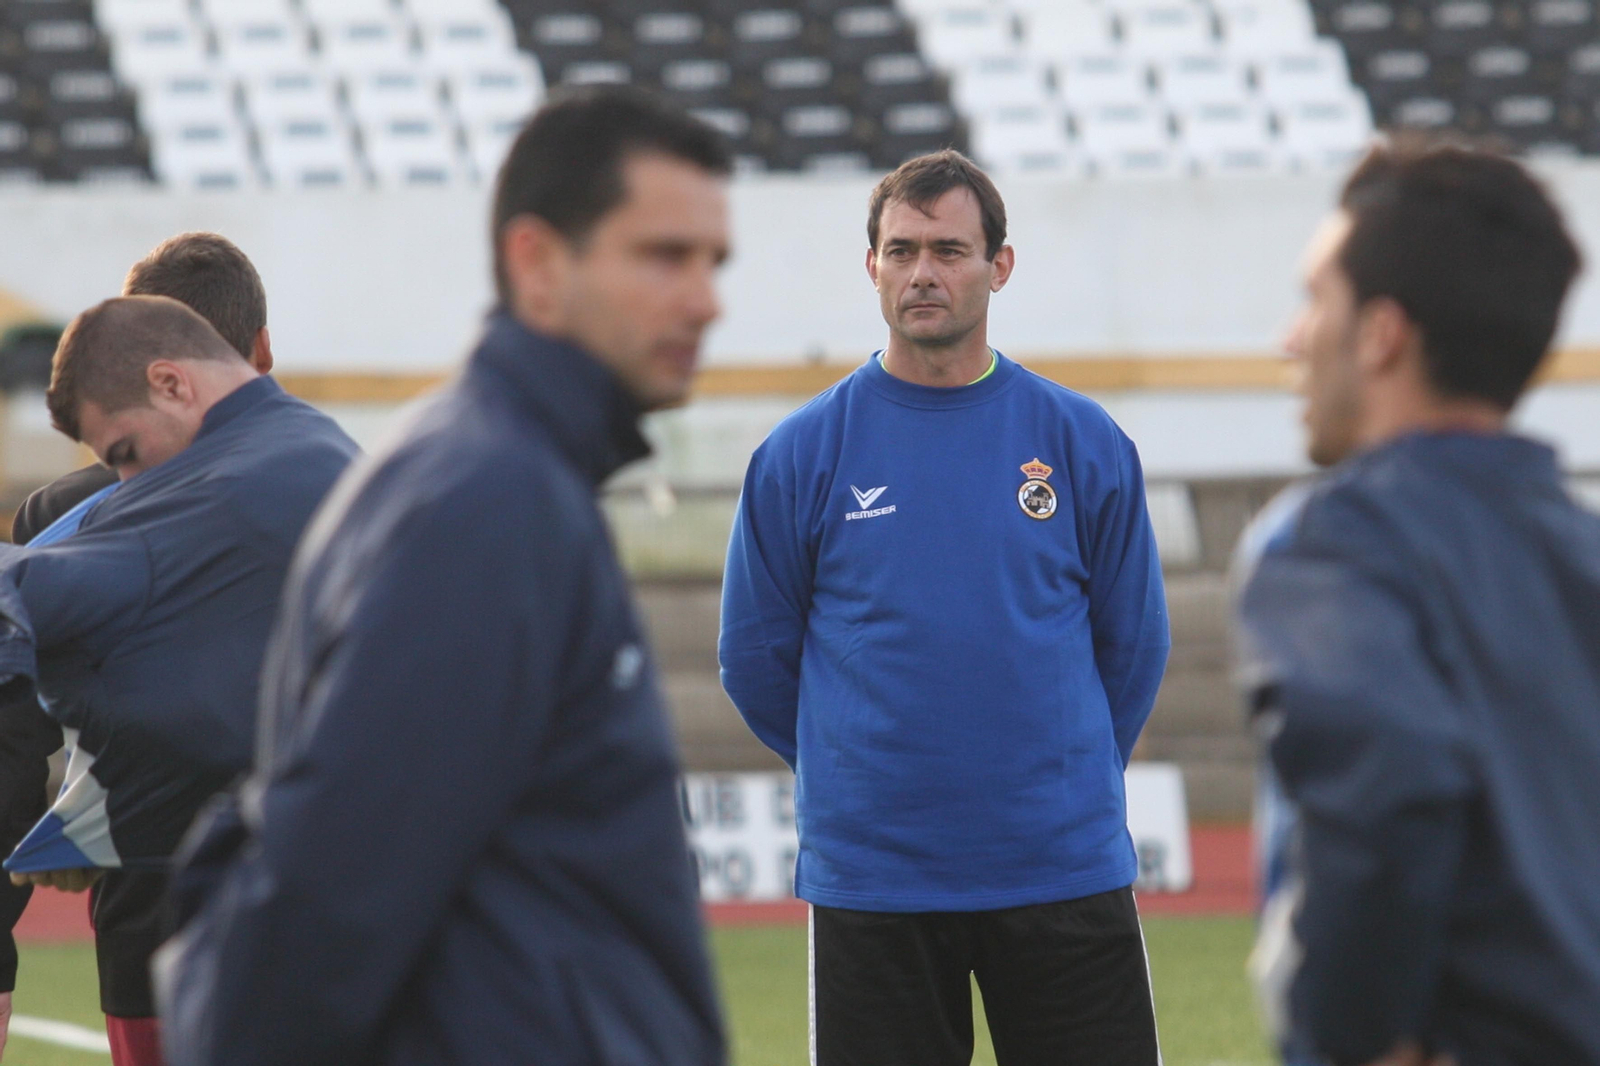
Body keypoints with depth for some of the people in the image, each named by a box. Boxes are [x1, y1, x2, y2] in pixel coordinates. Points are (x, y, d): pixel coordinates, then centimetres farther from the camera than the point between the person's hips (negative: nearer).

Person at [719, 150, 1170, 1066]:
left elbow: (1134, 644, 11)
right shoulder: (803, 454, 1)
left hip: (1064, 875, 0)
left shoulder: (1084, 442, 2)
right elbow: (756, 657, 9)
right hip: (871, 879, 0)